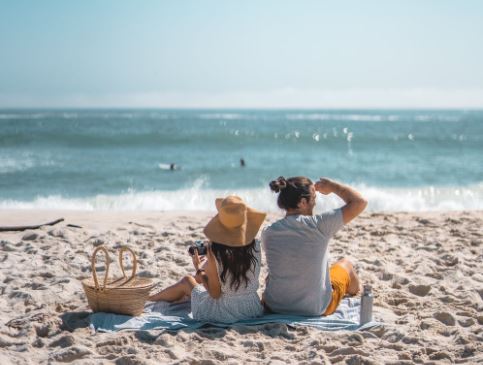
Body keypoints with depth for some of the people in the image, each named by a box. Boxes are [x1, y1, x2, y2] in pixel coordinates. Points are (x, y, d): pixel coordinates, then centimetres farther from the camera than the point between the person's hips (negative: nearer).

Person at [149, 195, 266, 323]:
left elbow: (215, 294, -15)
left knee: (186, 281, 25)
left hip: (223, 313, -4)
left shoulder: (214, 251, -22)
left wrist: (199, 270, -1)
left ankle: (148, 299, 54)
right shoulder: (255, 246, -12)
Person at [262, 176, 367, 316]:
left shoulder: (268, 234, -10)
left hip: (274, 306, 2)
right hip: (316, 309, -2)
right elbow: (360, 202, -15)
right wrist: (332, 186, -1)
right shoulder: (318, 225, -21)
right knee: (345, 264, 27)